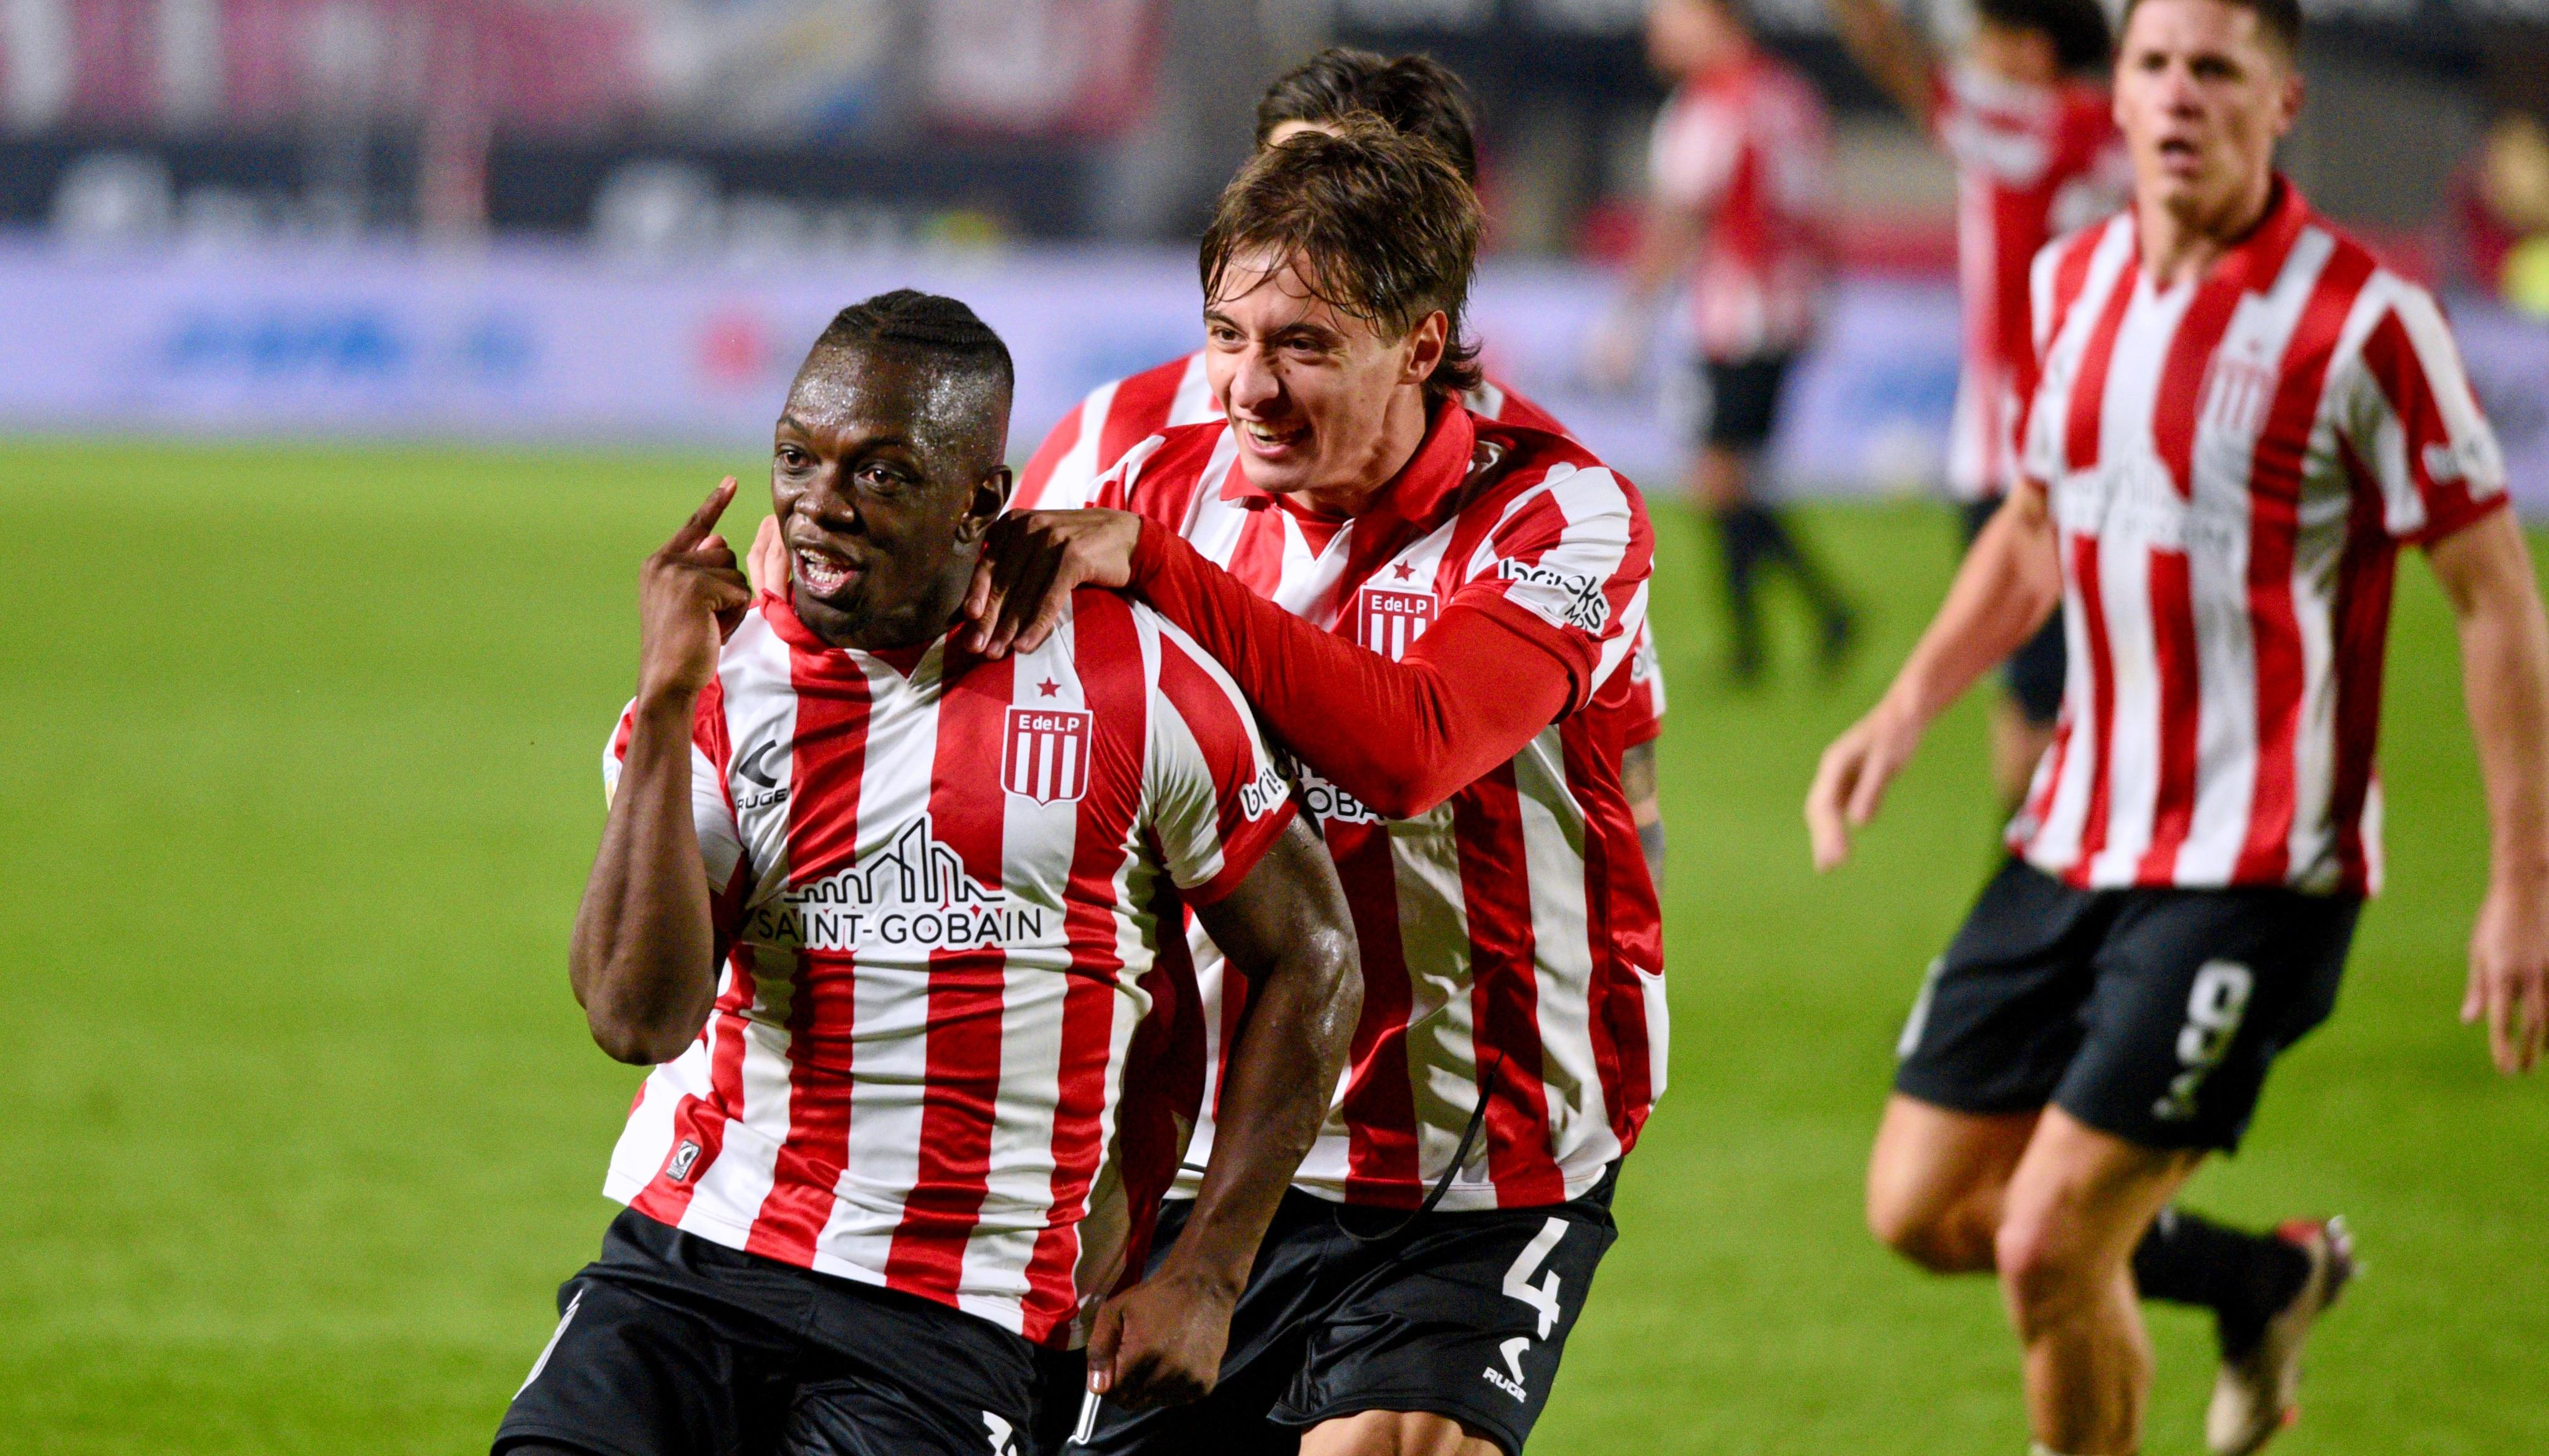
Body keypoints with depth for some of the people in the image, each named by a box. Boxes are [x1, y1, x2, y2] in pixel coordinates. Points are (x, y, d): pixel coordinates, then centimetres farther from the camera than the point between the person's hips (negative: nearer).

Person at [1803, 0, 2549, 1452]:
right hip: (2075, 844, 7)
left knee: (2047, 1247, -12)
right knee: (1923, 1207, 9)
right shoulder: (2074, 280, 6)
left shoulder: (2362, 318, -14)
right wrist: (1908, 708, 10)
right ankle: (2264, 1282, 32)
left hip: (2253, 875, -7)